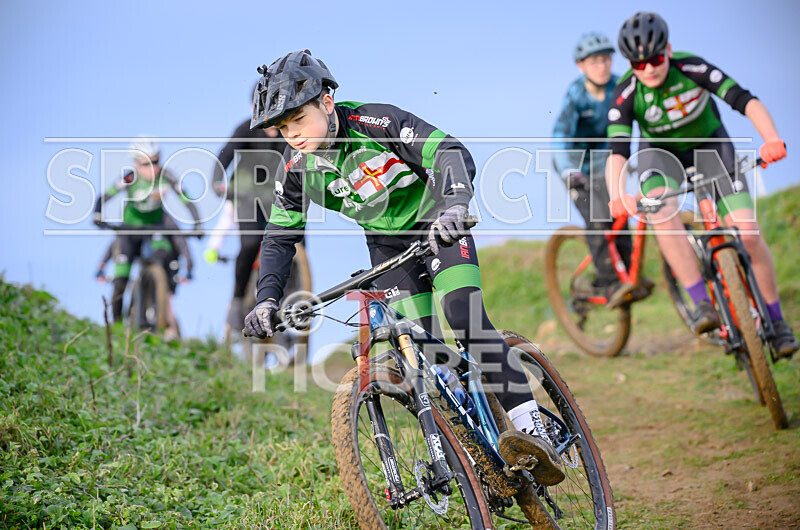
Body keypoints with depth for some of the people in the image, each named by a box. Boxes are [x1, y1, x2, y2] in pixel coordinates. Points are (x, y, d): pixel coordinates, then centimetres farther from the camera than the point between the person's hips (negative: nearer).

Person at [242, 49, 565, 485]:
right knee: (417, 347, -8)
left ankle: (532, 431, -28)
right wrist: (267, 299, -17)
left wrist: (455, 204, -51)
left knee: (463, 315, -25)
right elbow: (280, 237, -3)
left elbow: (451, 152, -32)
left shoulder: (374, 123, -27)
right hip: (387, 242, 5)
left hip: (436, 224, -5)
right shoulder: (298, 168, -12)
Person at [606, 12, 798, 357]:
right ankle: (702, 304, -30)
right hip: (661, 151, 0)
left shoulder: (691, 69, -27)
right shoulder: (626, 94, -24)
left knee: (747, 233, -14)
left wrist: (772, 139, -51)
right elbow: (617, 151, -33)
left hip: (709, 144, 0)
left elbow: (745, 101, -33)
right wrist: (616, 195, -52)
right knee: (662, 209, -35)